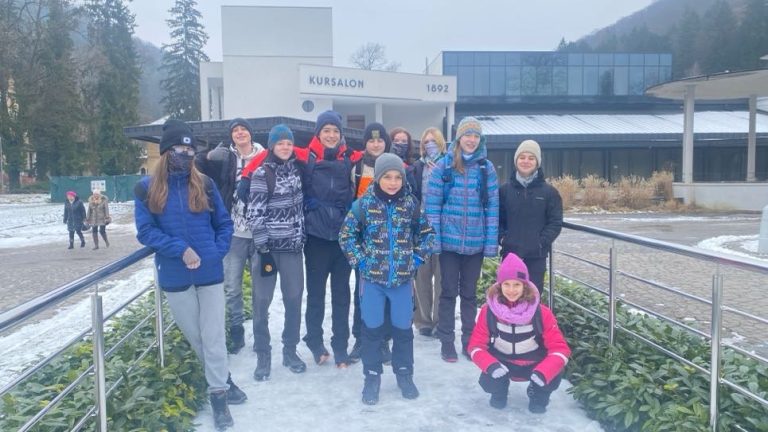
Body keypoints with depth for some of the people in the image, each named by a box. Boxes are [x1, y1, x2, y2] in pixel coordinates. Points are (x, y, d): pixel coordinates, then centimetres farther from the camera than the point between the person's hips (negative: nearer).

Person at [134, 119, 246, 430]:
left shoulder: (204, 184, 2)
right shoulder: (147, 188, -2)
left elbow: (224, 224, 9)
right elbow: (145, 232, -6)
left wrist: (217, 253, -6)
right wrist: (181, 249, -17)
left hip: (210, 273, 0)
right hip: (174, 276, 0)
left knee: (213, 336, 3)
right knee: (194, 335, 13)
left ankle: (218, 393, 15)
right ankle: (223, 380, 31)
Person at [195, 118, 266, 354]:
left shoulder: (264, 157, 4)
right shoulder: (225, 158, 6)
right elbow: (198, 164, -4)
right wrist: (209, 156, -23)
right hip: (233, 233, 1)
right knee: (232, 288, 6)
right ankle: (236, 335, 21)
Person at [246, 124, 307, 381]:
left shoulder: (296, 168, 7)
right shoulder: (262, 173, -9)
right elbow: (255, 214, -13)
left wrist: (302, 236, 12)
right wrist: (263, 248, -16)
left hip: (293, 245, 5)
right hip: (269, 245, -4)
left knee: (294, 298, 9)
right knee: (262, 301, 2)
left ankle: (290, 350, 24)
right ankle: (263, 354, 15)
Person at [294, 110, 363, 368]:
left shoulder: (350, 158, 5)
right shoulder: (306, 157, -2)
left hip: (343, 235, 2)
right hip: (316, 236, -2)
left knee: (341, 294, 9)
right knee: (316, 292, 10)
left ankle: (341, 348, 19)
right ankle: (315, 342, 26)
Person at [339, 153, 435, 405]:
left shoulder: (411, 204, -1)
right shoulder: (364, 204, -6)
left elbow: (427, 233, 11)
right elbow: (346, 236, 1)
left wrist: (417, 258, 2)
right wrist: (360, 261, -5)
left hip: (403, 278, 1)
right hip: (372, 278, -1)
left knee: (403, 328, 10)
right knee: (372, 329, 6)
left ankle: (404, 374, 29)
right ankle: (372, 377, 22)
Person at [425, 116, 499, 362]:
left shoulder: (487, 168, 1)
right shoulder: (443, 166, -3)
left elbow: (492, 207, 0)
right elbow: (433, 204, -5)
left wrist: (491, 242, -5)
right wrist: (433, 238, -10)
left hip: (476, 243, 2)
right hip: (448, 241, -1)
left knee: (469, 293, 13)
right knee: (449, 292, 8)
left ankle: (469, 340, 26)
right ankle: (446, 342, 19)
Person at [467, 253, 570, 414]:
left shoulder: (541, 312, -20)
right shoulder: (488, 311, -18)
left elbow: (560, 348, -21)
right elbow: (476, 345, -14)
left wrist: (542, 373, -39)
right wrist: (492, 366, -35)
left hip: (535, 365, 0)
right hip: (503, 363, 0)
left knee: (554, 374, -30)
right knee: (487, 382, -29)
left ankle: (539, 395, 9)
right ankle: (499, 391, 13)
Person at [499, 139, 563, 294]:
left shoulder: (549, 191, 1)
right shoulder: (505, 189, 7)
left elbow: (555, 222, -1)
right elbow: (497, 218, 8)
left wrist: (541, 242, -12)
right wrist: (502, 238, -7)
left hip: (536, 255, -1)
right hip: (510, 252, 2)